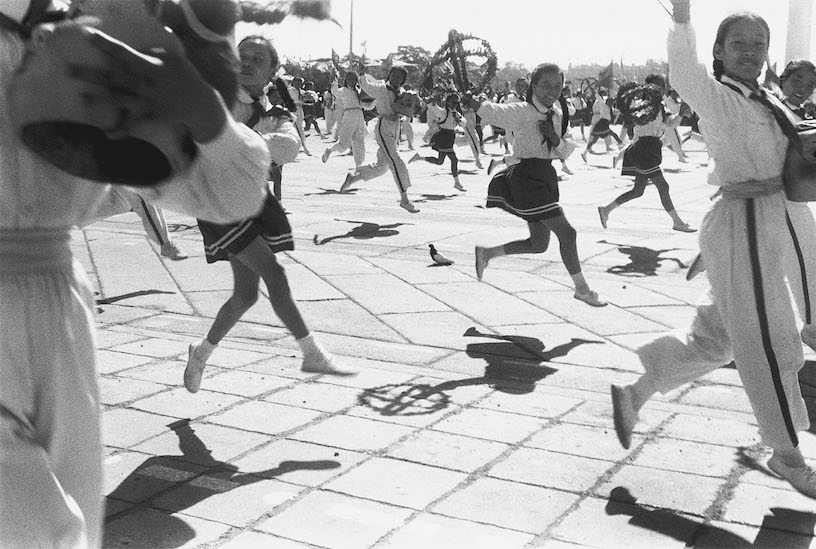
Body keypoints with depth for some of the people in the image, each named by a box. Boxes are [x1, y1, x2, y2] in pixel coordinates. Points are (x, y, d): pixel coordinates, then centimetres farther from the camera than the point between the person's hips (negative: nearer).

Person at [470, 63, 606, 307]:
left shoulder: (558, 115, 9)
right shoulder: (521, 112, -12)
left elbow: (567, 152, 8)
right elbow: (492, 112, -22)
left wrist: (555, 138, -11)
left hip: (546, 177, 9)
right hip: (527, 178, -9)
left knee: (539, 245, 14)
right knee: (566, 232, -9)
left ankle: (486, 253, 28)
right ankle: (582, 288, 6)